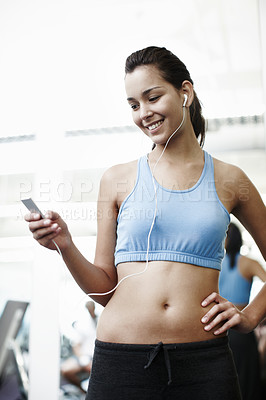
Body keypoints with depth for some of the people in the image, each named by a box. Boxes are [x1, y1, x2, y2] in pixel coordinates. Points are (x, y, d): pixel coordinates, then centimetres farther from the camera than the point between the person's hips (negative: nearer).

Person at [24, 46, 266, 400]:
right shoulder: (118, 179, 5)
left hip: (204, 361, 1)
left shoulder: (229, 181, 6)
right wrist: (66, 247, -9)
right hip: (121, 359, 0)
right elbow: (105, 290, 6)